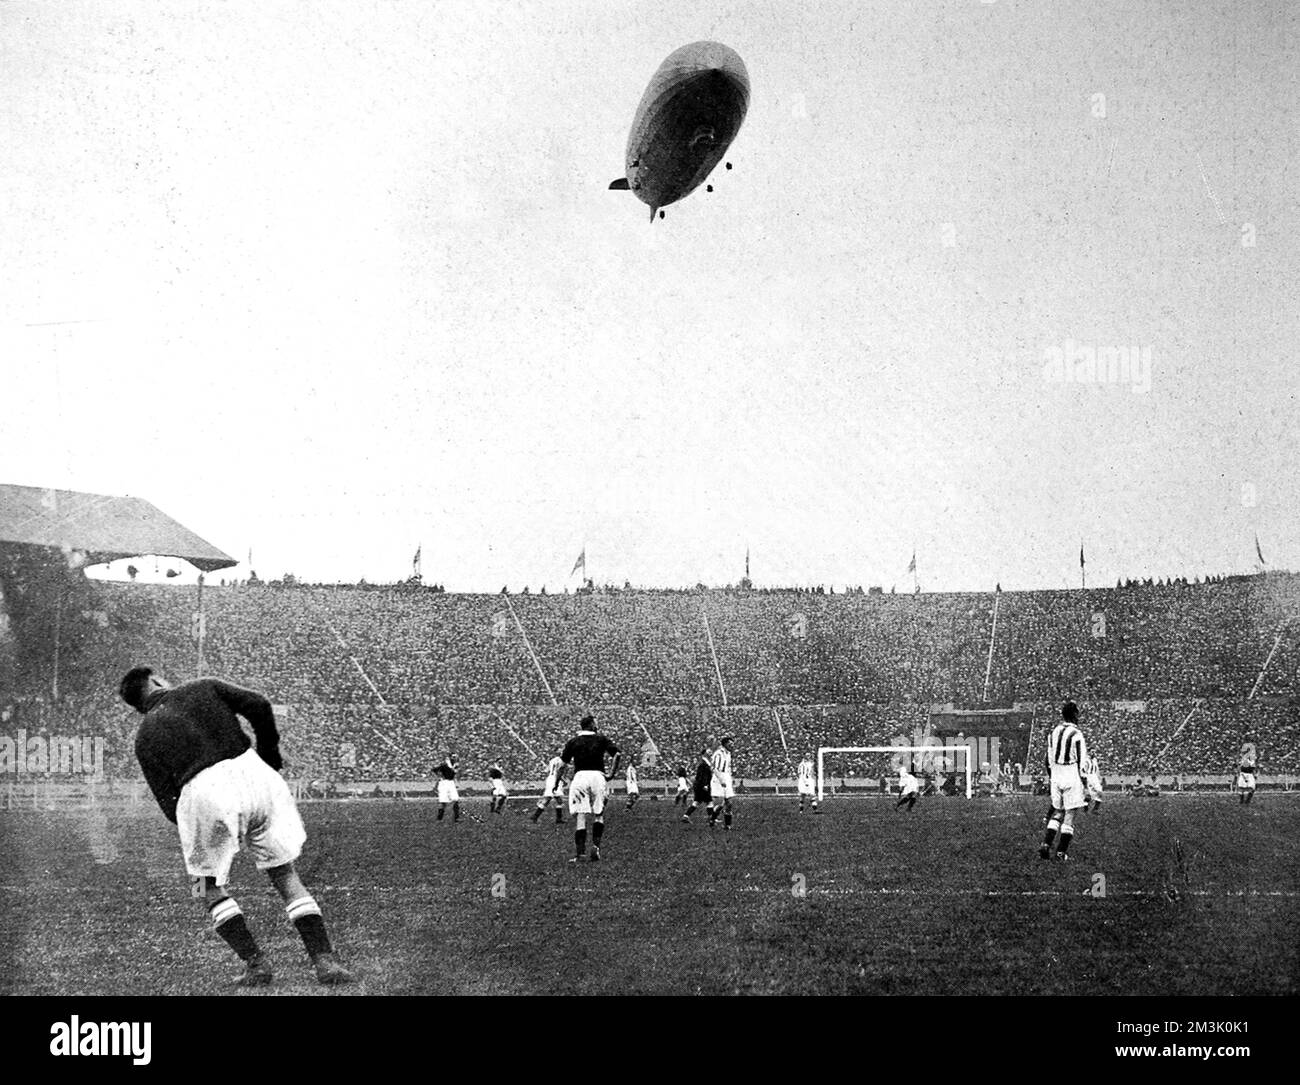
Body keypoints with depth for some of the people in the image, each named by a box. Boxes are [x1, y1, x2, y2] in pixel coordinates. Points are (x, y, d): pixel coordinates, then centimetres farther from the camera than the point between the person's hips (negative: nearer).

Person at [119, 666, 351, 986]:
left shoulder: (145, 737, 16)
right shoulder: (204, 688, 19)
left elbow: (169, 805, 8)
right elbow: (258, 705, 4)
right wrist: (270, 753, 18)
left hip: (203, 791, -2)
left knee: (210, 886, 19)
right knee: (285, 874, 13)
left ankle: (255, 962, 4)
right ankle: (324, 961, 3)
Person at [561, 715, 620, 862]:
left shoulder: (573, 741, 11)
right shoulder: (601, 739, 10)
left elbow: (562, 763, 7)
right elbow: (617, 754, -2)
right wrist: (611, 773, 4)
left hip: (580, 776, 0)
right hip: (598, 776, 0)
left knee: (581, 817, -1)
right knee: (598, 815, 13)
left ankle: (579, 854, -8)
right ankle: (596, 846, -4)